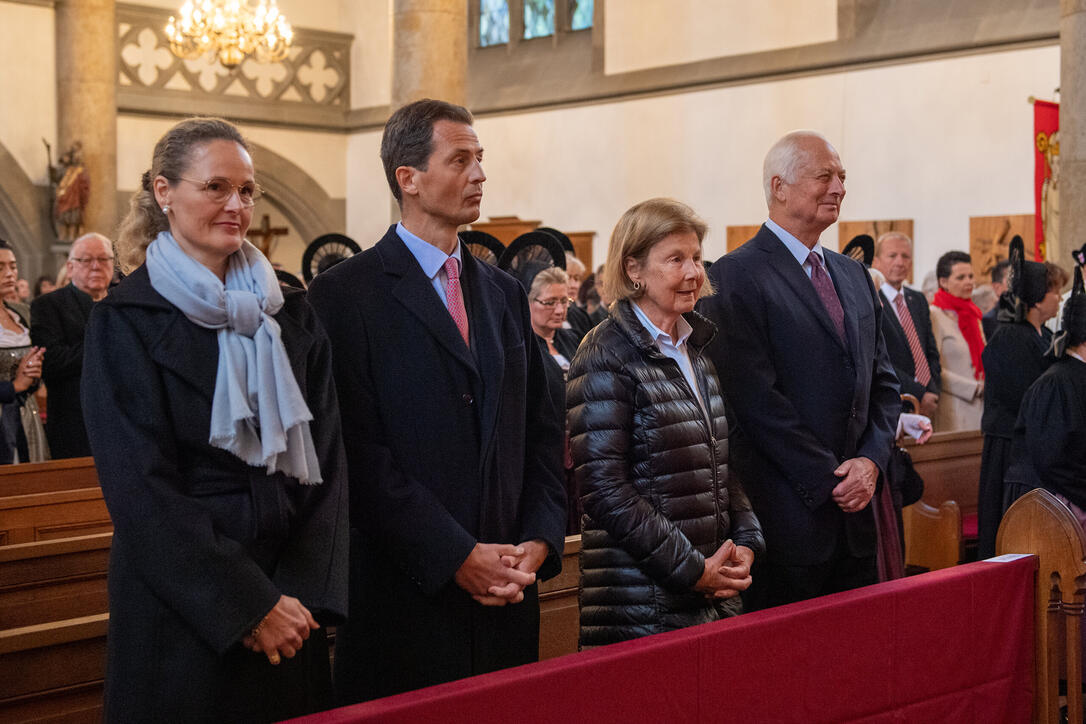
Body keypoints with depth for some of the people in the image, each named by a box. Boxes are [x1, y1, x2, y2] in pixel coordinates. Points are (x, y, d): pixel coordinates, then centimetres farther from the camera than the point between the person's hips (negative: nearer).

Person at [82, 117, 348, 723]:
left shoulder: (290, 312, 6)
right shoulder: (127, 321, -6)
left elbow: (327, 453, 2)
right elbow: (139, 486, -12)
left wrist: (304, 591, -11)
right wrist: (247, 603, -16)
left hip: (289, 595, 4)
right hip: (181, 613, -4)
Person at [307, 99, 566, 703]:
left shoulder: (506, 294, 14)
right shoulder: (346, 295, -7)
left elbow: (542, 431, 13)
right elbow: (359, 449, -13)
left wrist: (541, 540, -1)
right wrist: (456, 556, -15)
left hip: (508, 587, 5)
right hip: (406, 593, -5)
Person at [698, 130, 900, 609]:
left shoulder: (854, 275, 16)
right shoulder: (737, 276, -9)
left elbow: (883, 383, 15)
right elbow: (757, 399, -15)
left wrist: (871, 460, -1)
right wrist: (827, 479, -14)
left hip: (855, 511, 7)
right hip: (788, 513, -7)